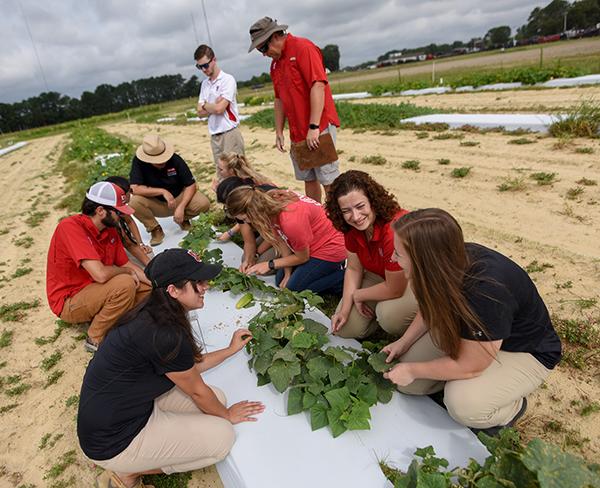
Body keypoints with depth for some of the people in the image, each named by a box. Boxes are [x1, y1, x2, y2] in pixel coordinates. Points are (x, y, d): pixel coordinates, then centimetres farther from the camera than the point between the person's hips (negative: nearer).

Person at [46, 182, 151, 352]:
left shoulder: (110, 229, -1)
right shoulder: (70, 227, -25)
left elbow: (127, 265, 5)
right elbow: (100, 274, -34)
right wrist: (127, 271, -14)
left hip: (96, 291, 8)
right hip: (69, 302, -8)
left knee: (149, 288, 5)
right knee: (125, 284, -30)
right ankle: (96, 339, -11)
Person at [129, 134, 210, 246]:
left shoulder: (175, 159, -17)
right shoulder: (138, 161, -20)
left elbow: (191, 185, -14)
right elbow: (135, 188, -27)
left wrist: (181, 207, -25)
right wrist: (162, 191, -30)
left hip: (179, 198, 1)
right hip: (155, 204, -1)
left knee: (204, 203, -25)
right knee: (134, 203, -32)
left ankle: (183, 219, 10)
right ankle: (155, 229, -3)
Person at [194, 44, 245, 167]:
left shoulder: (227, 79, -7)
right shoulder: (204, 84, 13)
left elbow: (219, 108, -16)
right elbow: (200, 112, 9)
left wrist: (205, 104, 2)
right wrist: (213, 106, -7)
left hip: (230, 133, -6)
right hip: (214, 136, 6)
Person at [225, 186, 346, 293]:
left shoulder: (291, 221, -38)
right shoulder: (269, 203, -15)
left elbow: (302, 257, -19)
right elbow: (281, 241, -4)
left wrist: (269, 265, -14)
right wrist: (288, 273, -7)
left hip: (329, 250, -8)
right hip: (307, 246, 8)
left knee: (292, 288, -7)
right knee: (280, 281, 10)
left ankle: (342, 275, 2)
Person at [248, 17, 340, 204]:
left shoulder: (303, 47, -9)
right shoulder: (275, 63, 16)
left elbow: (318, 86, -19)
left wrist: (314, 127, -24)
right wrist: (279, 132, 16)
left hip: (319, 127, -8)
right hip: (297, 132, 8)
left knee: (329, 180, -5)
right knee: (308, 179, 11)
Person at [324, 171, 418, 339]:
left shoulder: (394, 231, -39)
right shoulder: (351, 228, -15)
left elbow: (394, 290, -29)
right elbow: (354, 269, -2)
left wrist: (357, 295, -14)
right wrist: (345, 310, -10)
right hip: (380, 276, 6)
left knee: (389, 314, -35)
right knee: (345, 329, -1)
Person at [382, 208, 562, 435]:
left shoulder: (486, 291, -41)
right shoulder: (452, 261, -20)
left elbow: (469, 365, -28)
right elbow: (433, 308, 3)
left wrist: (412, 370, -16)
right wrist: (404, 342, -4)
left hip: (524, 351, -6)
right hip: (466, 332, 6)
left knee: (464, 403, -31)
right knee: (405, 382, -4)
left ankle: (512, 406, 2)